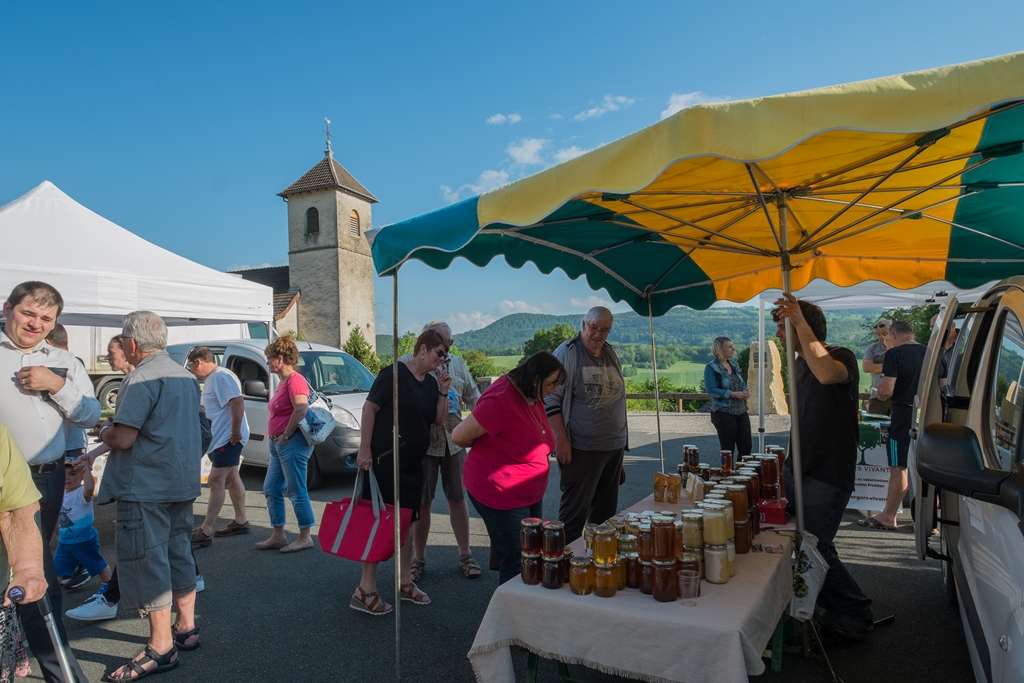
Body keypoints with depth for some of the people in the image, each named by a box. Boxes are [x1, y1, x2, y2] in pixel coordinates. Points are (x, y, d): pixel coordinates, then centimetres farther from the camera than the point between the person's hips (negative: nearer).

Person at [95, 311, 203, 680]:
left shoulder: (141, 378, -16)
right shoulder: (185, 375, 12)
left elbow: (123, 438, -21)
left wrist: (103, 430, 1)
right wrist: (113, 428, 23)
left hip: (146, 488, -9)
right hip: (182, 483, 9)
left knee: (146, 564, -1)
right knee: (178, 554, 17)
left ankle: (161, 647, 5)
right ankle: (186, 627, 27)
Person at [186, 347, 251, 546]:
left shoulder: (221, 376, -18)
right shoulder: (211, 379, 14)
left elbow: (238, 402, -28)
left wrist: (235, 431, -27)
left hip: (228, 438, -11)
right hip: (219, 438, 11)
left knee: (216, 481, -10)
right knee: (231, 478, 17)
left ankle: (205, 532, -6)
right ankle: (240, 521, 27)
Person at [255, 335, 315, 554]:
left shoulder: (295, 380, -15)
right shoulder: (283, 381, 16)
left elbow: (301, 409, -27)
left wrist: (285, 435, -19)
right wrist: (275, 436, 14)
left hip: (292, 443, -11)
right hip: (278, 444, 11)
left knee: (296, 492, -3)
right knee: (271, 489, 14)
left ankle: (305, 537, 8)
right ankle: (278, 536, 23)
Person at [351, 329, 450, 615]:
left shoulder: (431, 381, 10)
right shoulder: (394, 373, -13)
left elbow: (439, 419, 10)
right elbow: (369, 408, -15)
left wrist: (443, 390, -4)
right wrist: (365, 449, -19)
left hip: (412, 462, 8)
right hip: (384, 460, -8)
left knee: (406, 520, 15)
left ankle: (405, 582, 27)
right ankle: (365, 591, 5)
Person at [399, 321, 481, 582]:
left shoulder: (457, 363, 10)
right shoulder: (407, 363, -2)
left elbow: (473, 396, 13)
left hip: (454, 441, 3)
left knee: (458, 498, 9)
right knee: (421, 502, 6)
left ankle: (465, 554, 23)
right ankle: (418, 558, 22)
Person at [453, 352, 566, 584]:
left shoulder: (533, 397, 1)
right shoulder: (501, 400, -25)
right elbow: (460, 436, -20)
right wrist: (487, 447, -3)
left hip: (529, 493, 9)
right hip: (499, 494, -9)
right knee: (516, 560, 1)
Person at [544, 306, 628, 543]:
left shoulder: (611, 354, 11)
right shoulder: (567, 353, -9)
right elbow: (551, 399, -12)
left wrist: (622, 443, 18)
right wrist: (561, 440, -18)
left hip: (614, 446, 7)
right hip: (581, 449, -7)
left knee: (606, 510, 16)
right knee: (575, 512, -1)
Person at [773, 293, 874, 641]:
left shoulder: (843, 357, -15)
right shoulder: (801, 363, 11)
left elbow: (826, 374, -42)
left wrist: (800, 323, -39)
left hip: (827, 476, -9)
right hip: (797, 469, 9)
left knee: (816, 548, -5)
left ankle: (857, 614, 18)